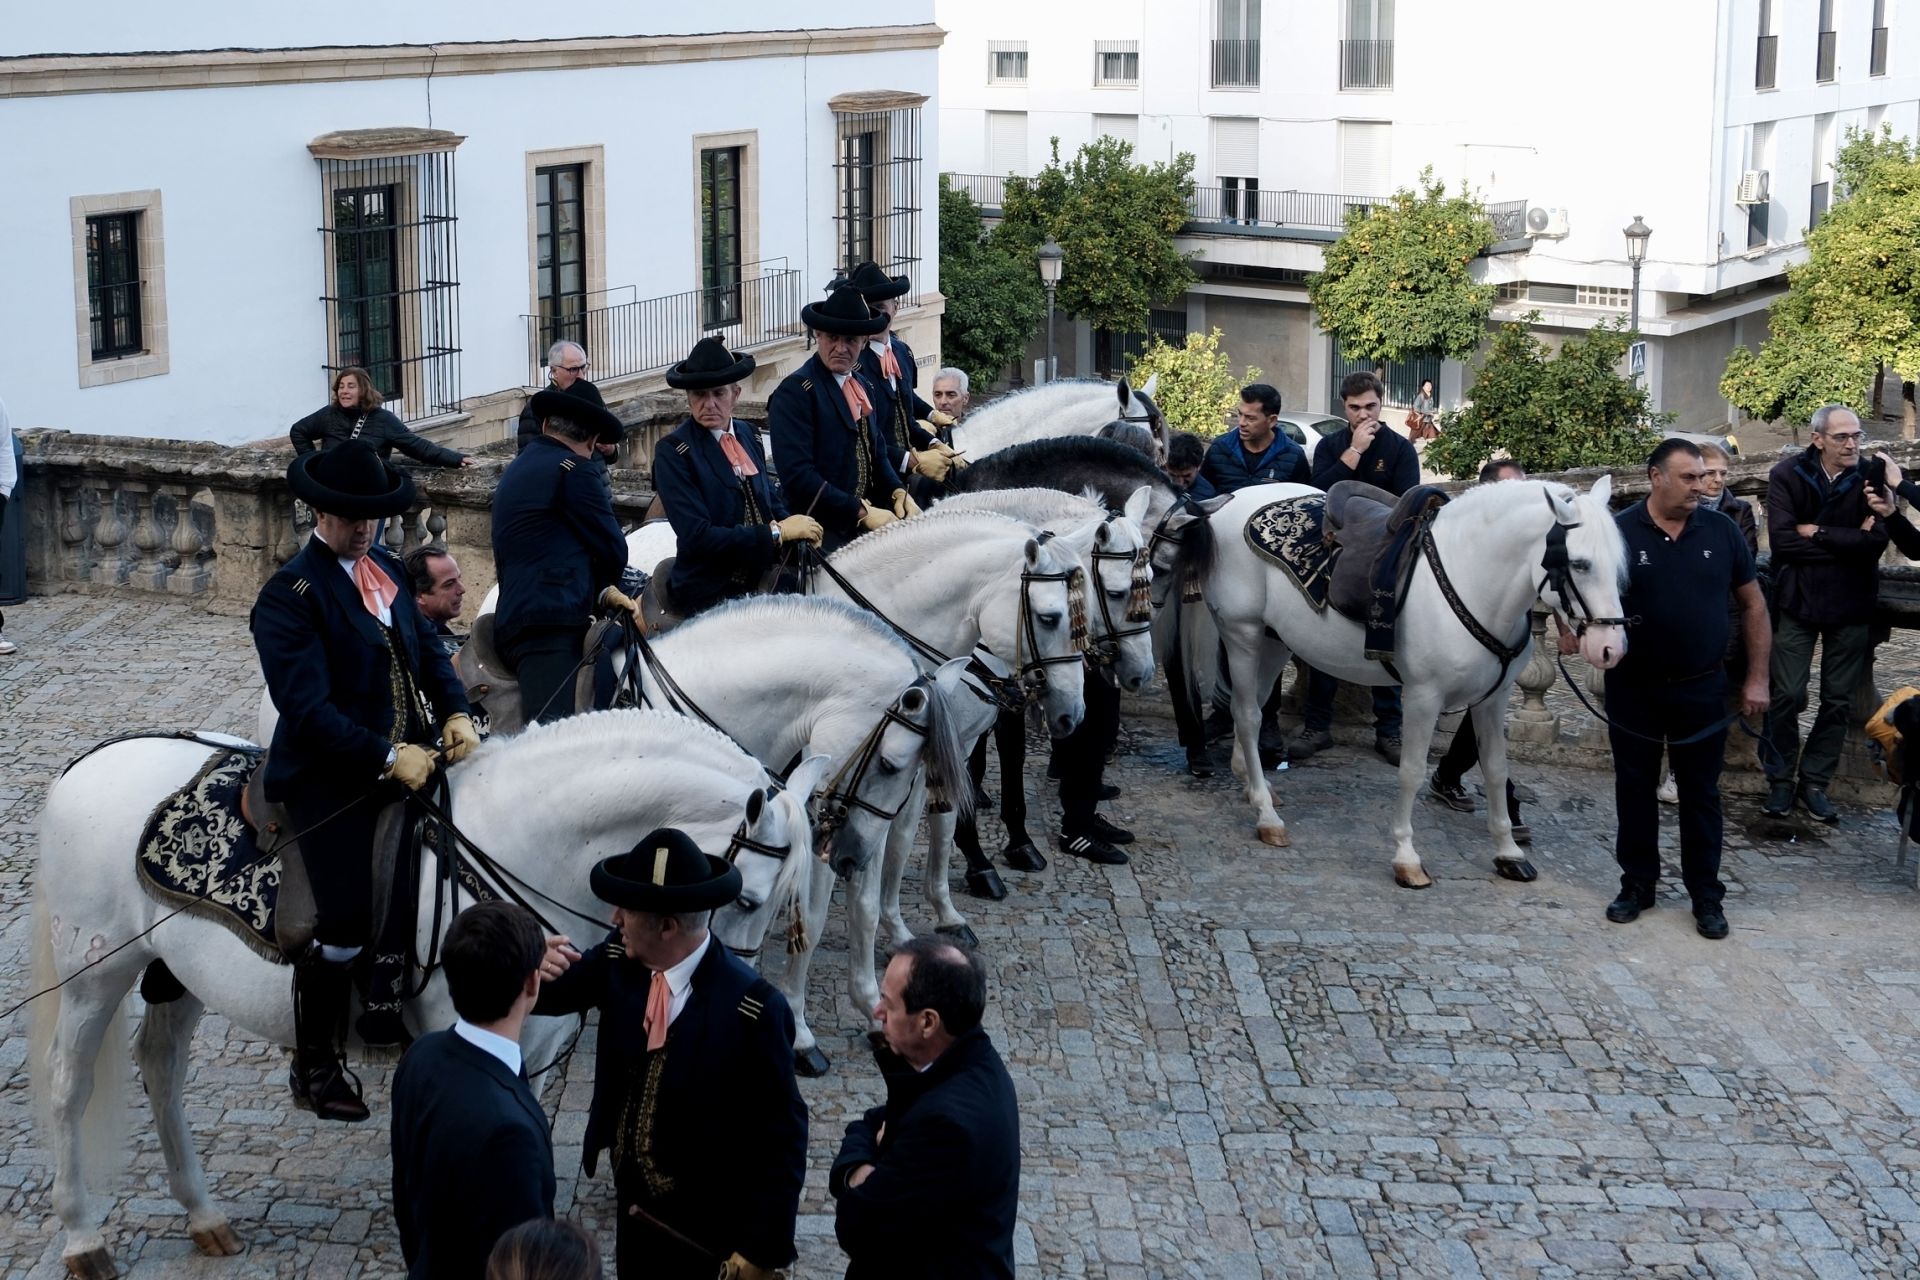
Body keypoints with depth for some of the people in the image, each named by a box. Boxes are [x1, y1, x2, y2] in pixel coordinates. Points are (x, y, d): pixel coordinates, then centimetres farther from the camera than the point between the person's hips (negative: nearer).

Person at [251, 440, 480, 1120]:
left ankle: (383, 1006, 38)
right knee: (344, 928, -5)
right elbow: (307, 708, -22)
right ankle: (315, 1068, 12)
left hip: (406, 763, 8)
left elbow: (426, 647, 11)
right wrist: (387, 757, -25)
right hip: (335, 783, -8)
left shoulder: (383, 566, 8)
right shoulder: (290, 594, -17)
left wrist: (456, 712, -8)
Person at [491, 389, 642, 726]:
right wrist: (605, 587, 19)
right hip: (549, 623, -10)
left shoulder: (515, 471, 24)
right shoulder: (572, 469, -3)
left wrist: (602, 591, 13)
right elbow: (613, 550, -1)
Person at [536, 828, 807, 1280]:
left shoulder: (751, 1011, -26)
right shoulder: (617, 963, -9)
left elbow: (782, 1136, -19)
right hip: (636, 1206, 6)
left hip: (710, 1231, -6)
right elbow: (546, 994, 6)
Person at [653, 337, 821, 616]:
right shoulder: (673, 452, -9)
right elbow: (697, 537, -18)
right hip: (712, 597, -7)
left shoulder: (746, 434, 10)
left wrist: (799, 530, -2)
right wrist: (777, 532, -18)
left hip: (763, 579, 7)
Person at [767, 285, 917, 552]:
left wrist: (898, 493, 0)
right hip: (823, 534, -7)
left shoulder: (862, 385, 14)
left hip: (864, 528, 7)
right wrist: (862, 512, -20)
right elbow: (797, 474, -19)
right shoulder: (795, 392, -11)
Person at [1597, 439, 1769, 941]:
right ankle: (1637, 884, 25)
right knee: (1635, 790, 11)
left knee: (1701, 795, 7)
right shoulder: (1619, 532, -7)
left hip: (1702, 690, 0)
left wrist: (1757, 678, 2)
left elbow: (1753, 604, 4)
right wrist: (1573, 631, -23)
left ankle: (1706, 895, 17)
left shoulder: (1721, 532, -3)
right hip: (1633, 688, 0)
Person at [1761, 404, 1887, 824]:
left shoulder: (1870, 477, -7)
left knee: (1838, 702, 8)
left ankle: (1814, 784, 19)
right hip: (1798, 600, -1)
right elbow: (1781, 540, -18)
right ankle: (1780, 781, 16)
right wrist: (1847, 543, -17)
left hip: (1851, 605, 2)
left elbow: (1876, 541, -16)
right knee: (1787, 696, 2)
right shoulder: (1787, 475, -9)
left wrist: (1818, 533, -17)